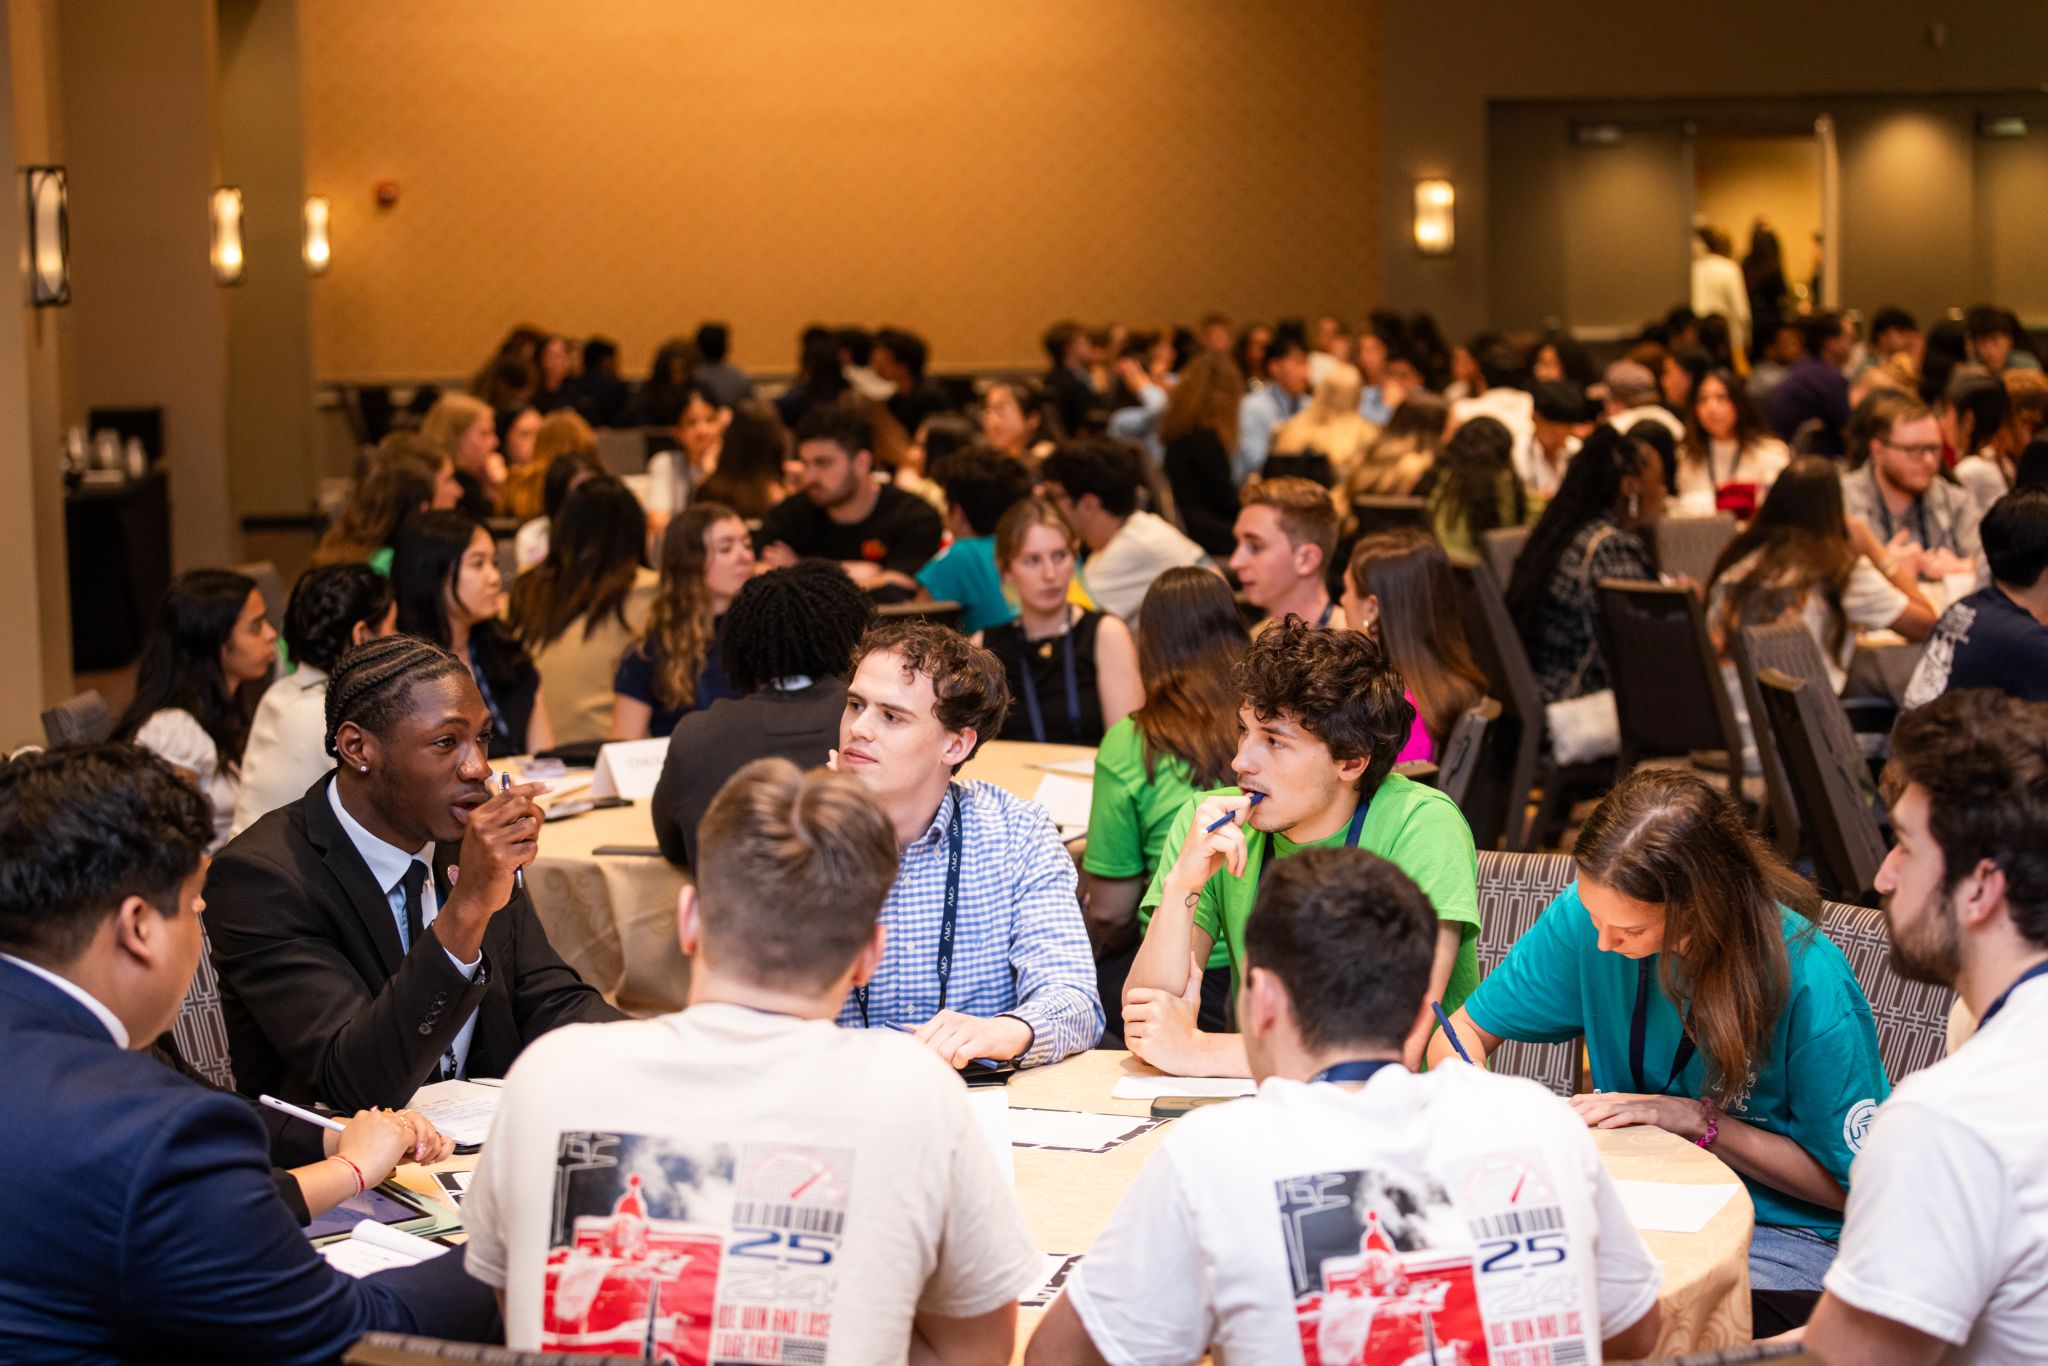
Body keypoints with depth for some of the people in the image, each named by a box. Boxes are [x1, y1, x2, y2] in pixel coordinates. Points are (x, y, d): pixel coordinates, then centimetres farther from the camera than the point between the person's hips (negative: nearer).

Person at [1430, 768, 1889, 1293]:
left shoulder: (1811, 986, -21)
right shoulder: (1588, 914, -8)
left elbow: (1852, 1184, -11)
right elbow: (1464, 1032, 5)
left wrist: (1700, 1121, -17)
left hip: (1785, 1231, -5)